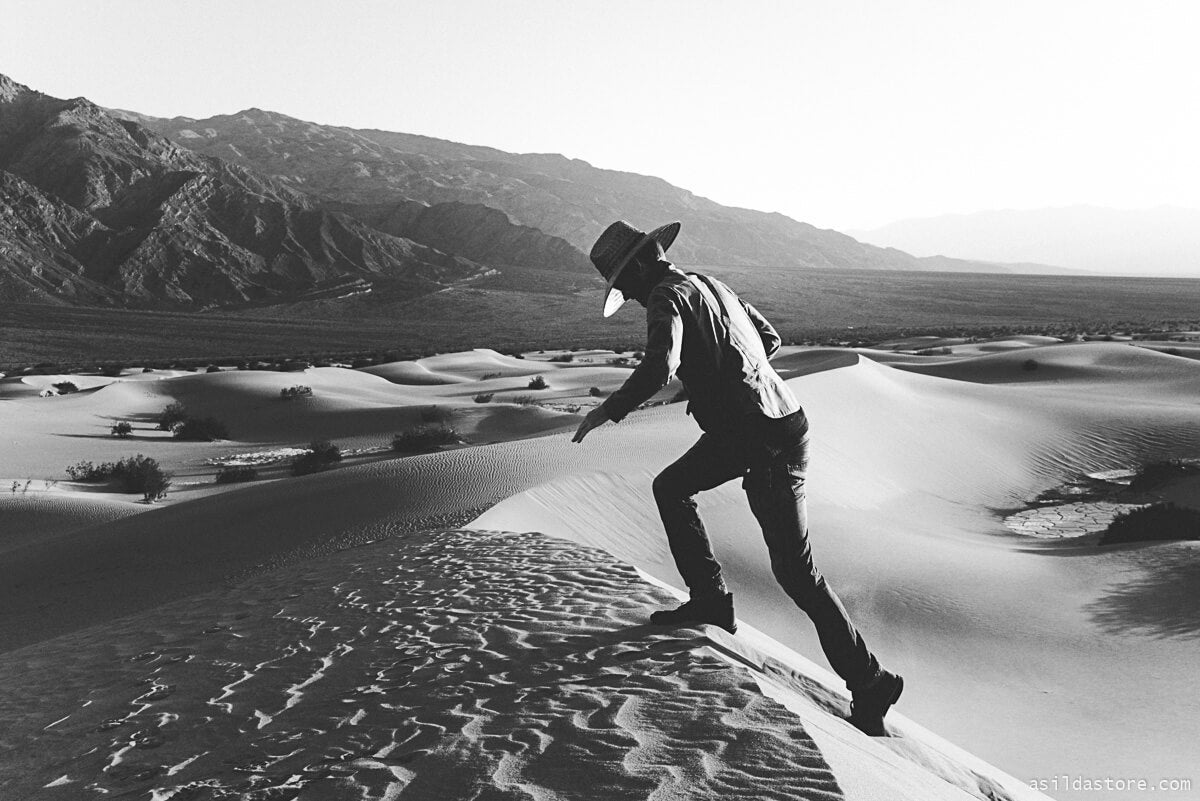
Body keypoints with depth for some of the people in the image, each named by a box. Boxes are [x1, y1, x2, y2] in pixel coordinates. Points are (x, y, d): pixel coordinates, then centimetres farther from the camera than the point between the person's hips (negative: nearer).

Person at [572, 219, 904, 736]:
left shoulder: (668, 296, -8)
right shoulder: (709, 284, 19)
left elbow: (658, 368, -25)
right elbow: (769, 338, 27)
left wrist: (609, 410, -14)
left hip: (769, 444, -9)